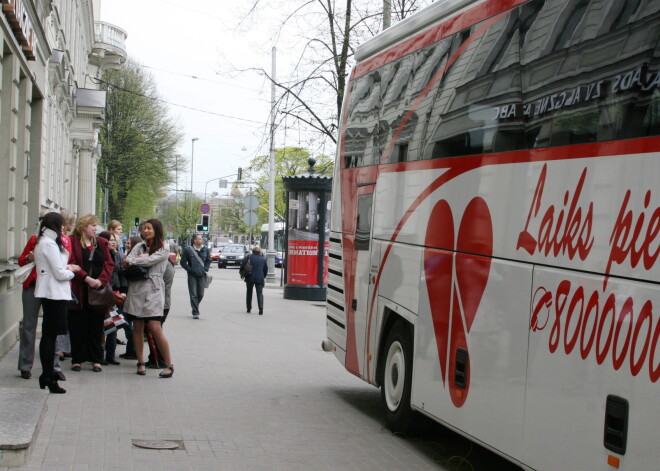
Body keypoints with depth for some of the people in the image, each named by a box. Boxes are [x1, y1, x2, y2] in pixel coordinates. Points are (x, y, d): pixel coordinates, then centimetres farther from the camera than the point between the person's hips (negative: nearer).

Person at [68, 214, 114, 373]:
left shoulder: (101, 243, 13)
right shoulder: (72, 242, 0)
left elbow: (109, 264, 6)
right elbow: (71, 264, -8)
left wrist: (101, 280, -10)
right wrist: (86, 278, -18)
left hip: (98, 290, 3)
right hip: (79, 291, -3)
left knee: (96, 326, 5)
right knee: (77, 326, 1)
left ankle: (96, 360, 12)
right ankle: (77, 359, 10)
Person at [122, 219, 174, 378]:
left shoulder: (163, 249, 2)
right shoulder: (139, 246, 15)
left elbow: (150, 260, -13)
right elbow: (125, 263, 2)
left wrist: (132, 261, -3)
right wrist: (141, 258, -11)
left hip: (153, 289, -5)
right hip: (136, 288, 5)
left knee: (155, 328, -12)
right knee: (137, 327, 5)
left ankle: (169, 365, -5)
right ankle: (141, 363, 14)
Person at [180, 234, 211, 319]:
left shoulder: (205, 249, 5)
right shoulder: (188, 250, -5)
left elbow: (208, 260, 16)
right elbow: (183, 262, 0)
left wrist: (205, 269, 3)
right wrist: (190, 270, -7)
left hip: (202, 275, 3)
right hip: (192, 276, -3)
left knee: (201, 294, 6)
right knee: (193, 294, -4)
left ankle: (195, 308, 28)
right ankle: (195, 312, -2)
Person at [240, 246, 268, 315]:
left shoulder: (249, 257, -2)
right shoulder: (263, 259, 9)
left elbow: (242, 265, -5)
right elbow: (265, 269, 16)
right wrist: (263, 277, 27)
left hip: (250, 278, -1)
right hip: (260, 278, 1)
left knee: (249, 293, 13)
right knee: (260, 293, 0)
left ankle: (249, 308, 19)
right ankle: (261, 309, -14)